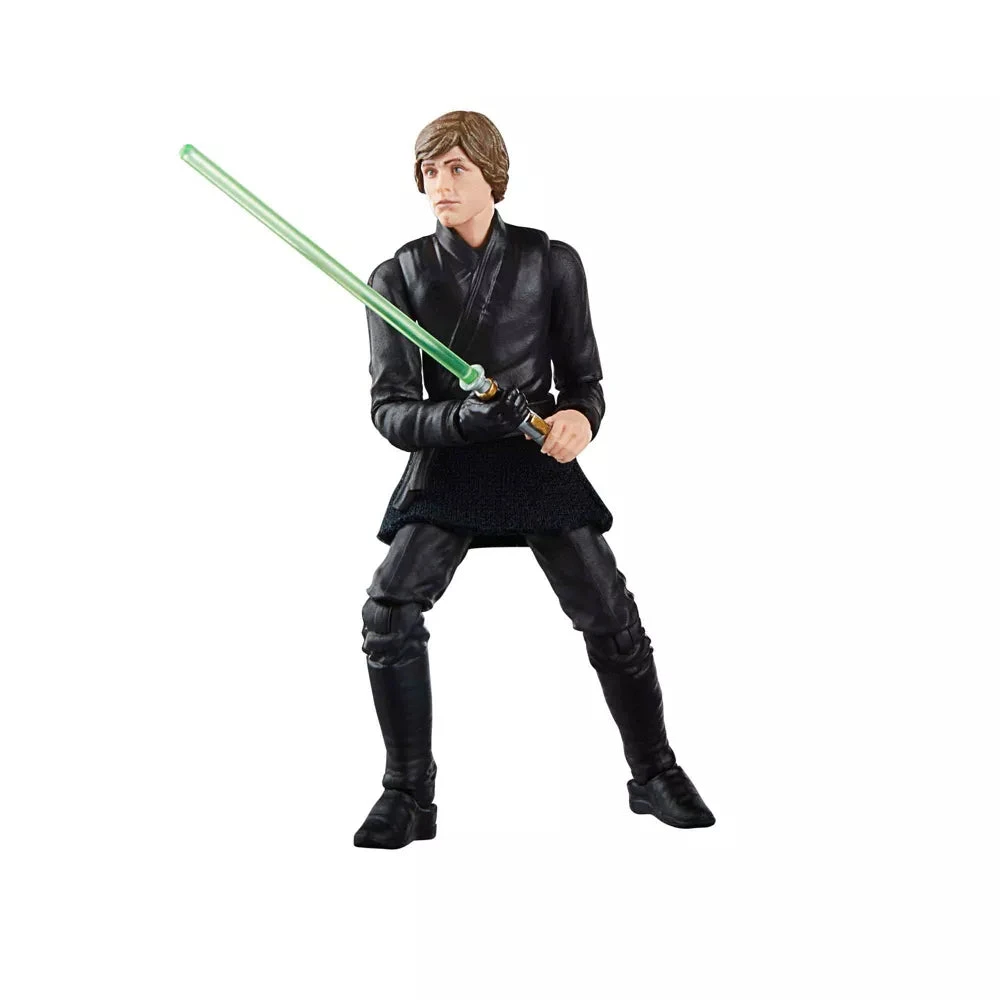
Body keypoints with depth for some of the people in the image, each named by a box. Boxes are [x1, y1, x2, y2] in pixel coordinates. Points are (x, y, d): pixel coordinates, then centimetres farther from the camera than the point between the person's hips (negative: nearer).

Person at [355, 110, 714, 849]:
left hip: (540, 461, 0)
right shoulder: (399, 276, -2)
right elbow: (389, 408, -7)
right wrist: (463, 418, -27)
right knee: (388, 613, -18)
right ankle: (409, 797, -1)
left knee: (613, 620, -5)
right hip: (446, 466, 0)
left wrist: (581, 416, -23)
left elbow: (582, 378, 2)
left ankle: (655, 777, 20)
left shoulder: (551, 262, -2)